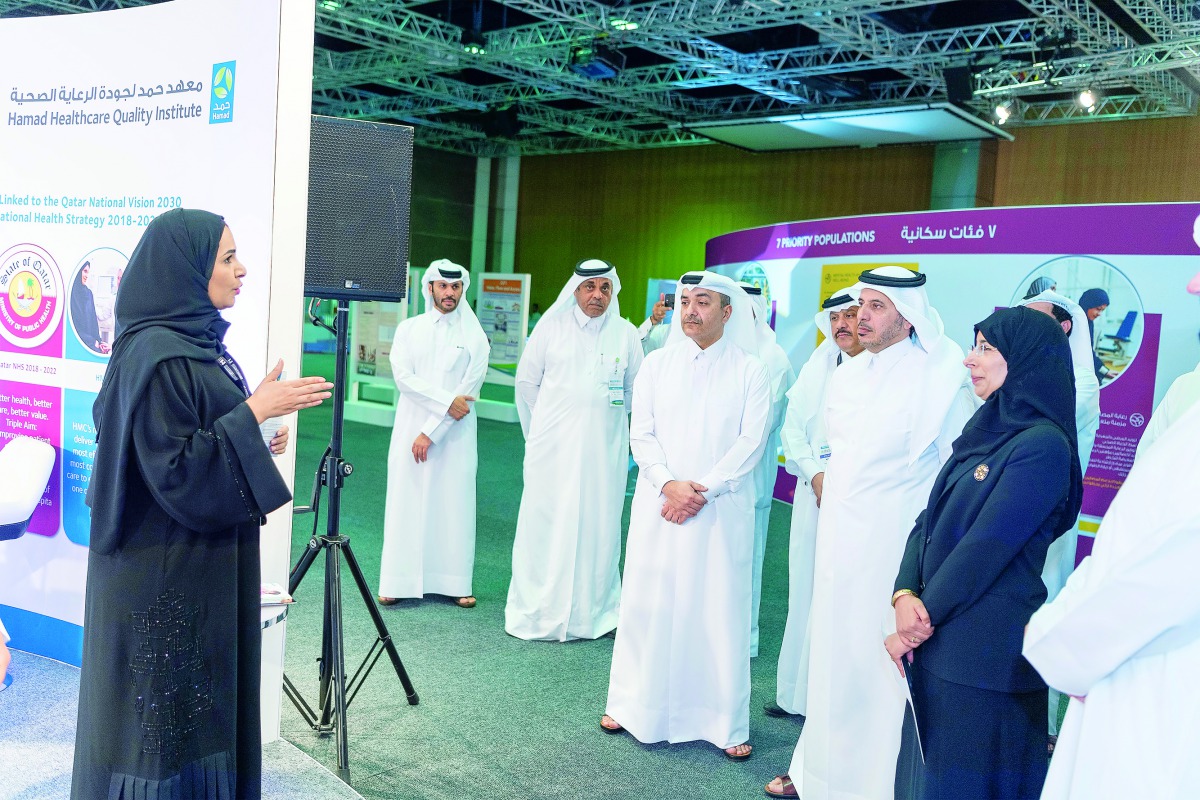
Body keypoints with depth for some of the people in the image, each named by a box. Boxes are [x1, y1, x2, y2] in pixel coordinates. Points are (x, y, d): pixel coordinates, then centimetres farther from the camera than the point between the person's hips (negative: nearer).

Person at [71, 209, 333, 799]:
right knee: (165, 711, 4)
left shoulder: (194, 342, 9)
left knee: (199, 702, 19)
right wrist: (252, 412, -21)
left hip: (202, 570, 10)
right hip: (165, 577, -10)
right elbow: (172, 472, -23)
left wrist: (255, 437, 5)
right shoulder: (157, 356, -21)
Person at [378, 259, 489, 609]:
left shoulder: (475, 338, 3)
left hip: (455, 435, -1)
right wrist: (446, 400, -14)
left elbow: (469, 390, -5)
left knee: (455, 505, 0)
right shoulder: (409, 329, 8)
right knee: (406, 503, 1)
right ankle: (398, 583, 6)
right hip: (410, 429, 1)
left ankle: (456, 584, 7)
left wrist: (431, 432, -10)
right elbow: (403, 377, -4)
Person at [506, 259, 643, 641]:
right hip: (552, 448, -1)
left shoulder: (626, 334, 4)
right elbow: (526, 382, 9)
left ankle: (592, 614, 15)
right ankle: (536, 613, 12)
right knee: (544, 526, 1)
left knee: (597, 528, 5)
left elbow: (635, 390, 14)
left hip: (604, 450, 1)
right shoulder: (551, 327, 1)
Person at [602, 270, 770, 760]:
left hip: (721, 511, -2)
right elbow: (641, 433, 3)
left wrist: (702, 490, -14)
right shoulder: (657, 363, 7)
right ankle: (633, 704, 21)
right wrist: (668, 484, -12)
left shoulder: (749, 371, 1)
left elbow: (750, 443, -5)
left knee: (720, 610, 2)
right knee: (647, 603, 7)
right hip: (659, 504, 2)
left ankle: (726, 722, 12)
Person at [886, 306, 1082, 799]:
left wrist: (924, 619, -13)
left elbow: (986, 548, -19)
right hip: (938, 637, 8)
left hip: (986, 648, -8)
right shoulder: (984, 433, 10)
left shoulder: (1043, 445, -16)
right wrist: (905, 594, -9)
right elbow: (928, 522, 7)